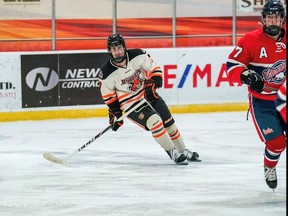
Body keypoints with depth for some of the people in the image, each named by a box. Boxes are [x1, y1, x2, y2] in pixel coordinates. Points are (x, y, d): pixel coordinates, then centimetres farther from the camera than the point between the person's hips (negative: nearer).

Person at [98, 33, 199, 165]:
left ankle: (183, 151, 29)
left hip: (149, 95, 4)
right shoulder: (107, 73, -16)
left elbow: (154, 69, -3)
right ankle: (173, 153, -14)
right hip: (130, 103, -4)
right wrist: (114, 112, -2)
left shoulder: (137, 55, -13)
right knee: (154, 121, -25)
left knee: (169, 123, 9)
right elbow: (108, 94, -2)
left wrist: (152, 84, -17)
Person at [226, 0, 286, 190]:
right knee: (276, 142, -7)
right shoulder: (251, 40, -13)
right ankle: (269, 168, 23)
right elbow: (232, 65, -11)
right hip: (261, 101, -4)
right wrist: (246, 76, -28)